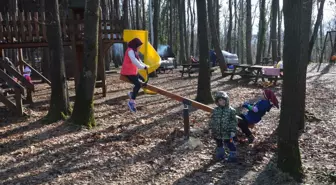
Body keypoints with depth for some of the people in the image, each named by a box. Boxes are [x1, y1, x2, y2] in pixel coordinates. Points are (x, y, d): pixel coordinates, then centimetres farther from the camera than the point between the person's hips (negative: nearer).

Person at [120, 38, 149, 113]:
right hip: (128, 72, -10)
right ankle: (131, 102, -17)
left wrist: (145, 65, 0)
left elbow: (138, 60, 13)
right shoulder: (130, 51, -17)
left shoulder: (134, 51, 16)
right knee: (138, 84, -23)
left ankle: (132, 93, 22)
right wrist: (144, 67, -23)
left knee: (143, 80, 12)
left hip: (133, 71, 10)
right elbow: (135, 61, -27)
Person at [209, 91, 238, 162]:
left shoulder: (231, 110, -10)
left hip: (227, 133, -4)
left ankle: (232, 156, 21)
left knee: (230, 145, 3)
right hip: (217, 132, 4)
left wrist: (233, 130, -11)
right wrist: (211, 128, 5)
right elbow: (212, 120, 8)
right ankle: (220, 155, 42)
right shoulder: (215, 110, -1)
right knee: (219, 144, 22)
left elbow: (234, 121, -8)